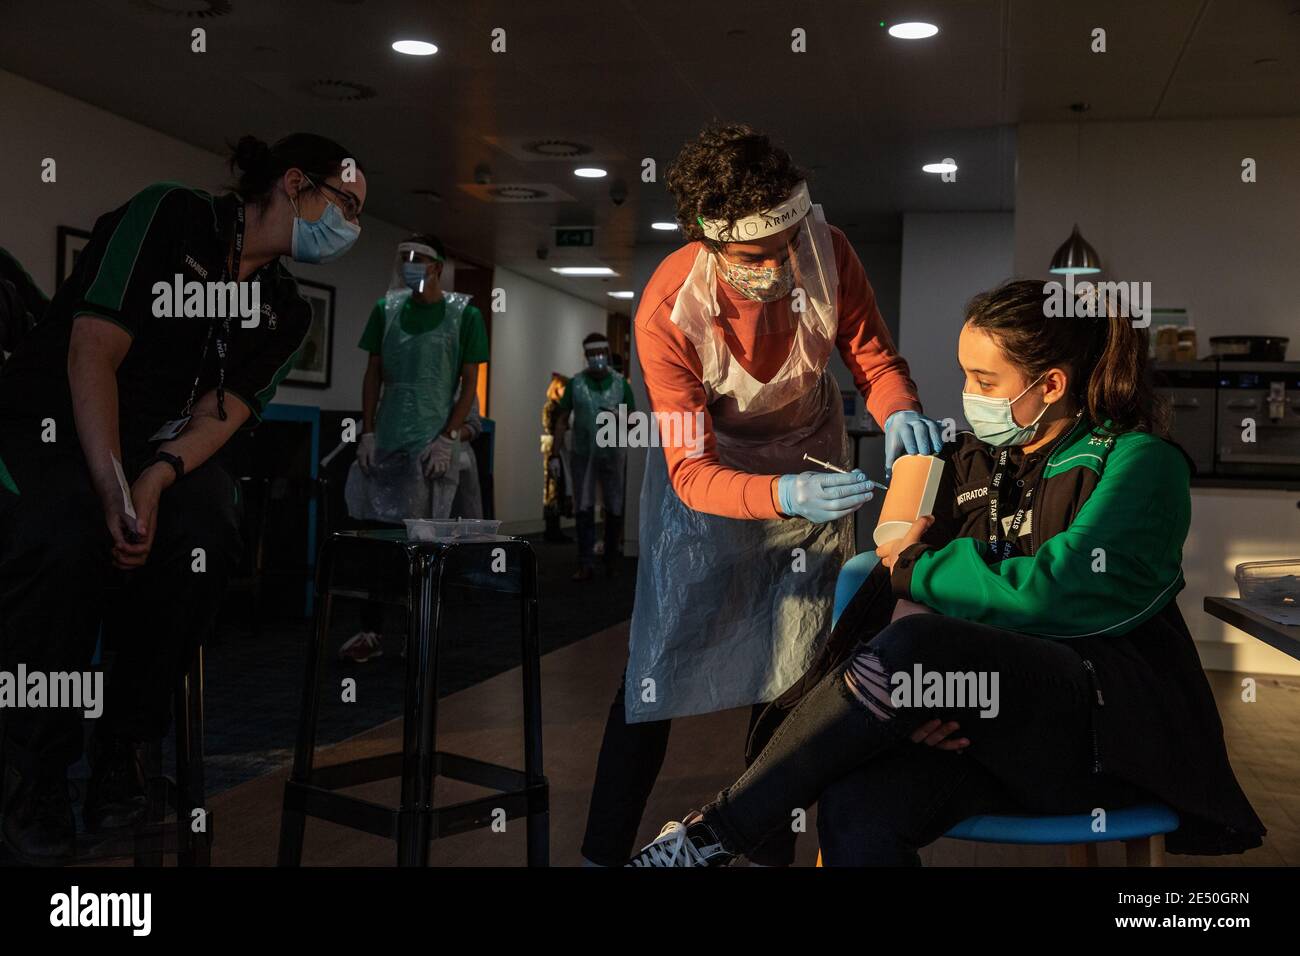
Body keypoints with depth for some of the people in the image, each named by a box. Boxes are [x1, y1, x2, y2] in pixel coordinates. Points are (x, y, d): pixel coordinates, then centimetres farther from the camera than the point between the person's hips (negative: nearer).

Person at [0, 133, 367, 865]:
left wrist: (157, 477, -27)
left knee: (207, 529, -29)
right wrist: (114, 489, -29)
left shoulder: (288, 310, 7)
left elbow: (223, 412, -5)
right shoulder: (173, 214, -8)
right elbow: (93, 350, -17)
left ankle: (126, 746, -12)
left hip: (162, 447, 4)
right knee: (64, 532, -35)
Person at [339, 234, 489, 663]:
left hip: (434, 442, -3)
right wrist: (368, 432, 2)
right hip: (385, 439, 3)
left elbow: (469, 382, -1)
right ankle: (370, 632, 9)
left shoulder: (463, 314, 0)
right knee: (374, 531, 1)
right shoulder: (386, 310, 9)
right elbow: (373, 374, 11)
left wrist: (448, 438, -10)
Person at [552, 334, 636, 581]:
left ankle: (611, 561, 22)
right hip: (582, 454, -1)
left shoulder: (621, 383, 3)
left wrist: (619, 418, -14)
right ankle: (586, 564, 3)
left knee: (614, 509, 8)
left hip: (613, 453, 1)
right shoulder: (576, 383, 2)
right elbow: (562, 418, 4)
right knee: (583, 509, -2)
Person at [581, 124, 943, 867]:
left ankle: (769, 849, 22)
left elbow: (874, 356, -7)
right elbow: (692, 473, -30)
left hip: (813, 464, 3)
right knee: (661, 666, -5)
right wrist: (787, 496, -48)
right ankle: (604, 851, 10)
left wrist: (899, 410, -31)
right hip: (709, 476, -3)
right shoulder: (668, 309, -30)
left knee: (792, 675, 5)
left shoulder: (828, 252, -23)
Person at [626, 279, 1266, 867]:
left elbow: (1057, 593, -16)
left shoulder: (1136, 461, -1)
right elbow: (896, 590, 8)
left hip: (1114, 728, -4)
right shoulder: (970, 461, 15)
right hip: (987, 718, 4)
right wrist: (910, 704, -13)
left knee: (916, 646, -34)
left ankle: (714, 833, -23)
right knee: (858, 808, -33)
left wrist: (914, 569, -4)